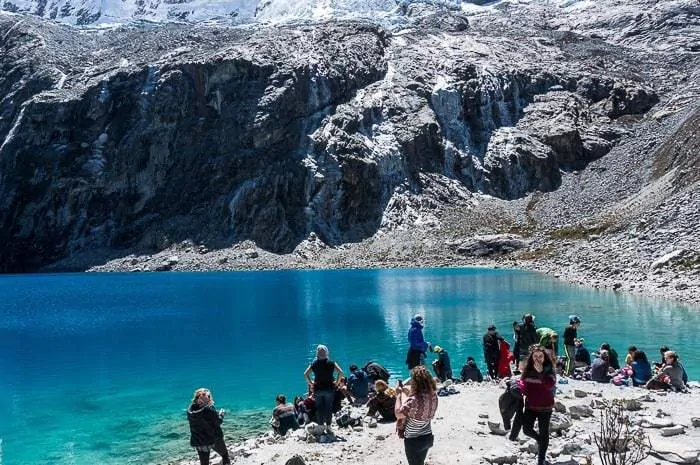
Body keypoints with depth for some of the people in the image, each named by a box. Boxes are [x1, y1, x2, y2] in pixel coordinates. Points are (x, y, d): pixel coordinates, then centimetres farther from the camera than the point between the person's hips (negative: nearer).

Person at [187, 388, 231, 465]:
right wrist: (221, 414, 5)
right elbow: (218, 422, -13)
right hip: (214, 439, -4)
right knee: (225, 455, 21)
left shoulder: (190, 410, -6)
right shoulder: (209, 409, -22)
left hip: (198, 442, 4)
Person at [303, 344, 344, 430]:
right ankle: (328, 426, 11)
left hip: (318, 389, 0)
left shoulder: (314, 364, -2)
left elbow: (305, 374, -8)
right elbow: (340, 372, -11)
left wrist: (310, 383, 1)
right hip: (329, 388, 0)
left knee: (319, 408, 8)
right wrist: (337, 382, -1)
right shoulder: (331, 363, -4)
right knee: (329, 407, 8)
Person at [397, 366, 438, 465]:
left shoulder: (413, 400, -32)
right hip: (428, 437, 6)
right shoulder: (433, 395, -9)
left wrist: (399, 396, -12)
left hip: (413, 441, -6)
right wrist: (409, 394, 5)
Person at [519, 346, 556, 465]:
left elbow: (550, 385, -27)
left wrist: (541, 372, -32)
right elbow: (523, 384, 12)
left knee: (543, 432, 5)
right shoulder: (528, 369, 1)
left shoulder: (548, 369, -11)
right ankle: (539, 439, 36)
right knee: (527, 430, 3)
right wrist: (522, 389, -8)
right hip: (530, 405, 4)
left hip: (545, 406, -4)